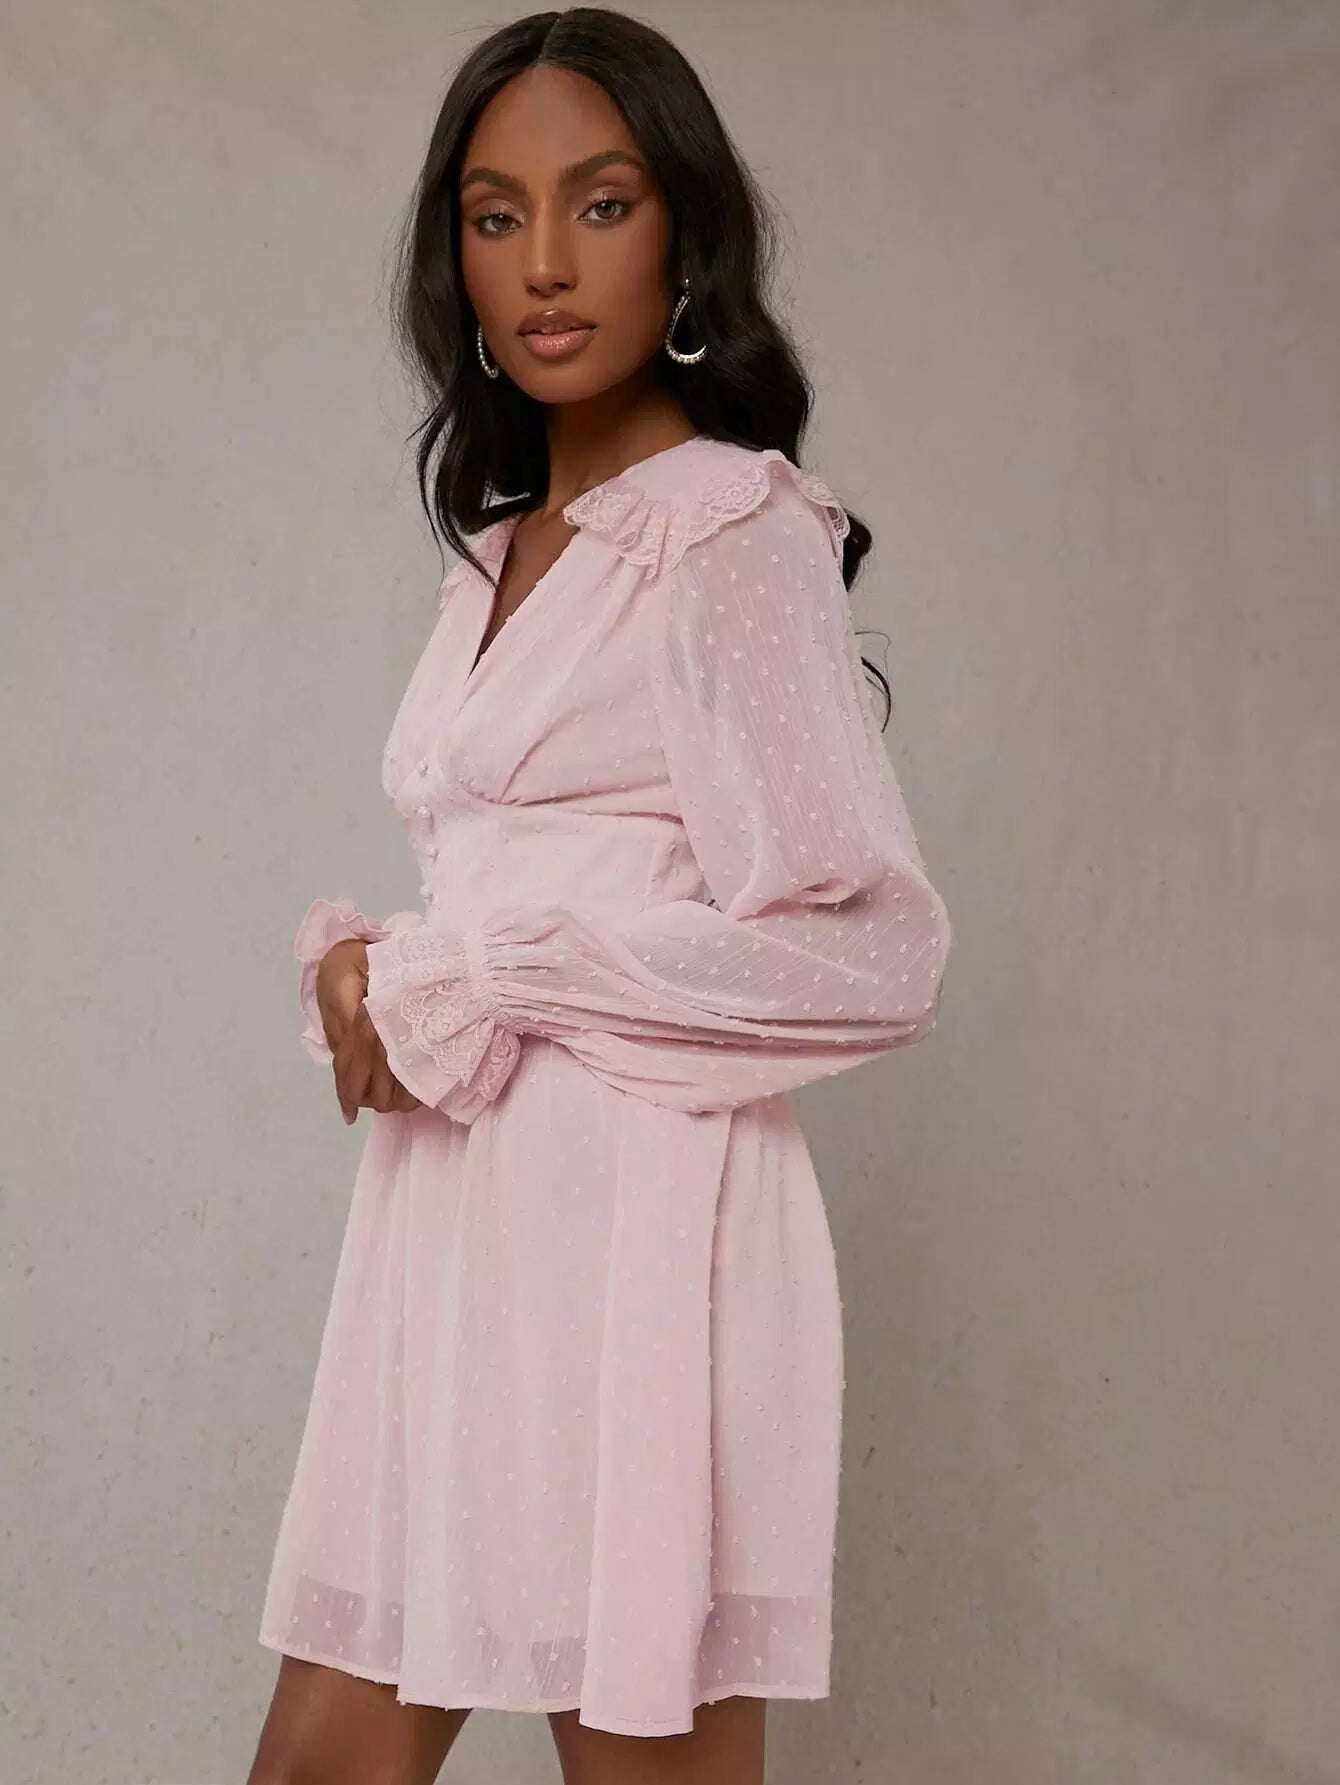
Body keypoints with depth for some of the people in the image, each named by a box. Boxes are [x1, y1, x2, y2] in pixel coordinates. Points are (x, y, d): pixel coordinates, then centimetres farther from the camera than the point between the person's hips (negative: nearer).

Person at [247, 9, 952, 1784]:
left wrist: (459, 980, -10)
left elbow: (872, 953, -14)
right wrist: (365, 965, 2)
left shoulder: (736, 528, -6)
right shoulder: (499, 558, 18)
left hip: (636, 1217, -7)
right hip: (456, 1217, 8)